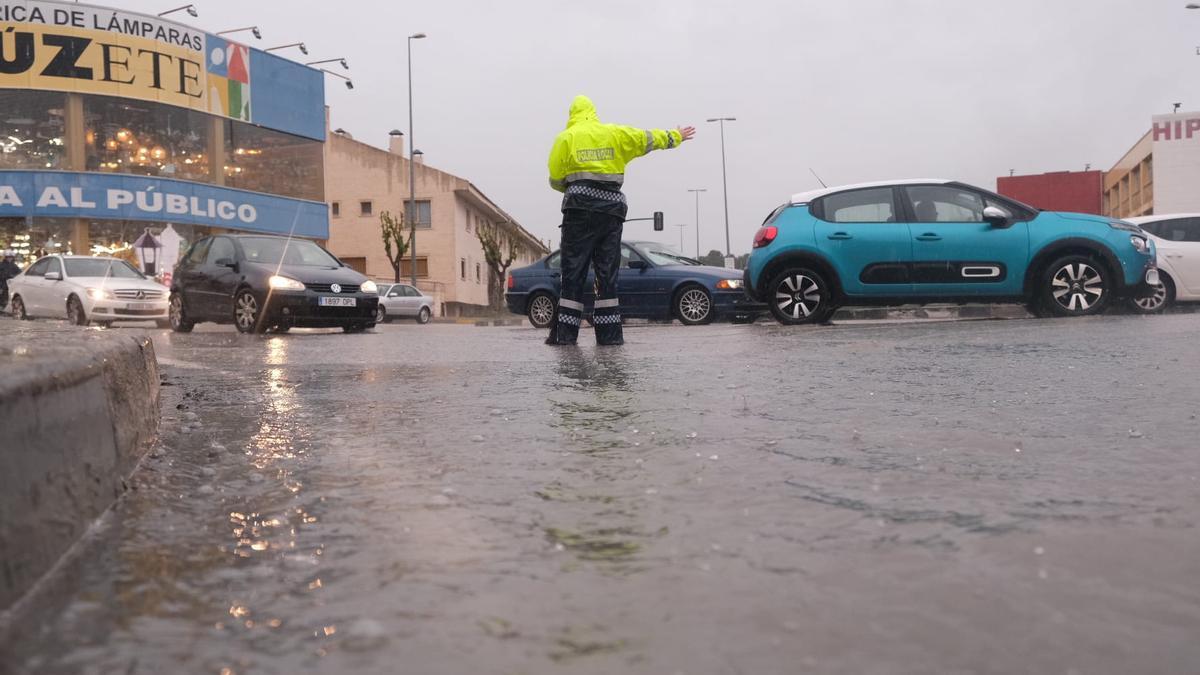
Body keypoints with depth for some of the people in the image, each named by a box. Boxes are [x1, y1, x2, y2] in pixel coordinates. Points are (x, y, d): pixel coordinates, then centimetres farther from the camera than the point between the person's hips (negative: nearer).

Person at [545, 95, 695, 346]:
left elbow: (555, 179, 0)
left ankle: (565, 332, -6)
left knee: (573, 271, -2)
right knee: (607, 273, 6)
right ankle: (609, 333, 4)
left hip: (579, 208, -3)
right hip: (611, 208, 3)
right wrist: (675, 137, 39)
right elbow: (647, 138, 23)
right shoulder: (616, 134, 12)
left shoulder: (566, 137, 4)